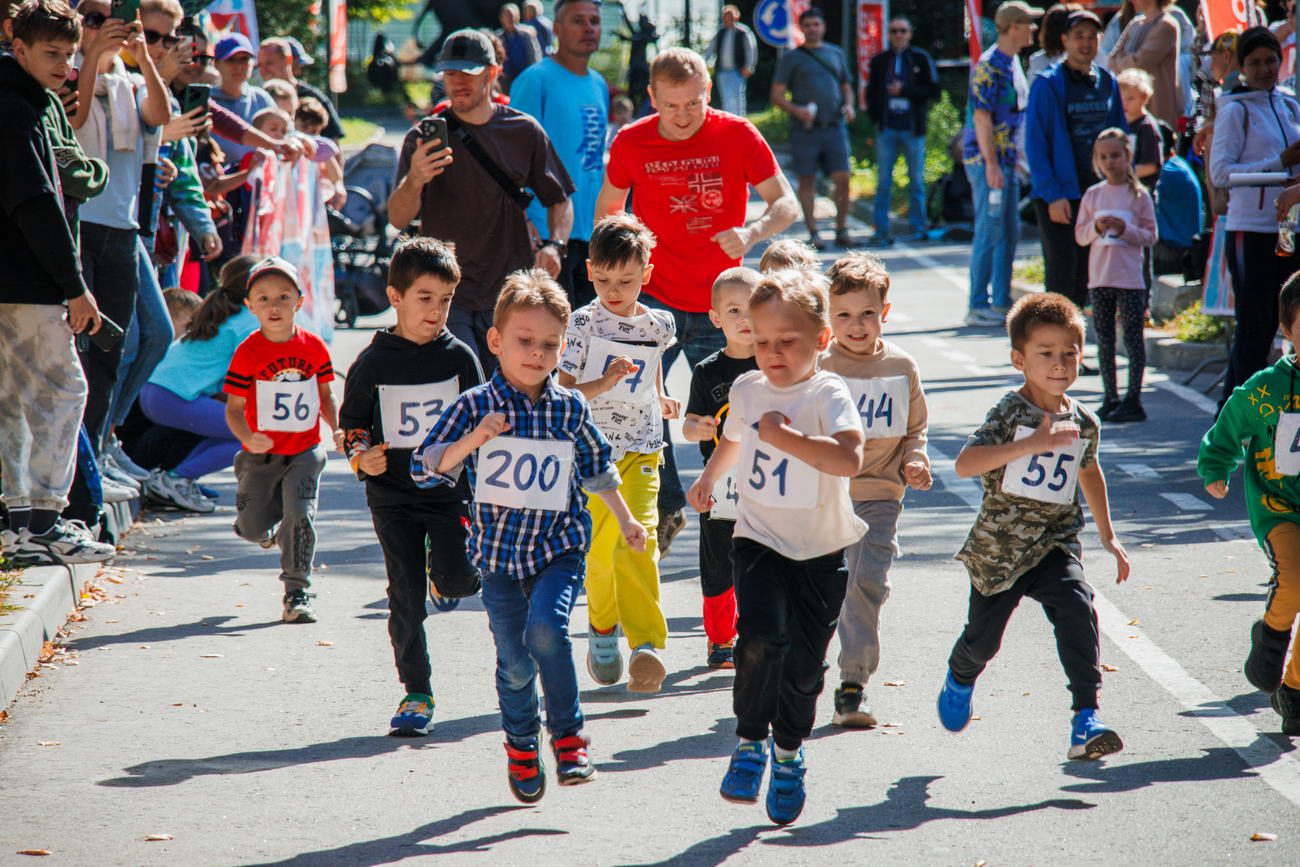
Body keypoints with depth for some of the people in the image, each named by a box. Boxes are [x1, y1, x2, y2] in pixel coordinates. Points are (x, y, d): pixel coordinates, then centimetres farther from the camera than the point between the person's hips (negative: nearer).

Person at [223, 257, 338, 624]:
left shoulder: (313, 346, -2)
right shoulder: (248, 352, -10)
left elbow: (325, 394, 12)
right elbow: (234, 407, -10)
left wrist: (337, 429, -1)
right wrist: (247, 437, -28)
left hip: (304, 452, 1)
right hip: (260, 456, -1)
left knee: (299, 516, -12)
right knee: (252, 527, 2)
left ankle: (297, 591, 1)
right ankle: (271, 528, 40)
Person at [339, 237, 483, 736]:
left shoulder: (459, 358, 1)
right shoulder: (373, 362, -1)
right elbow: (351, 423, 8)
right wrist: (362, 458, -12)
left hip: (450, 490, 0)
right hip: (393, 495, 0)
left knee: (458, 582, -16)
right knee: (405, 599, 0)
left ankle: (442, 565, 21)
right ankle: (416, 692, 11)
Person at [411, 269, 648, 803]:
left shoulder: (569, 409, 1)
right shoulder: (475, 407, -6)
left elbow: (598, 468, 18)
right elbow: (427, 469, -10)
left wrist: (626, 521, 25)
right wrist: (472, 440, -26)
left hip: (559, 547, 0)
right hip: (499, 552, 0)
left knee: (546, 629, -24)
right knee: (514, 661, 3)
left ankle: (568, 735, -5)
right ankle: (521, 745, 30)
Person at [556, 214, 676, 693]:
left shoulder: (658, 324, 3)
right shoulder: (583, 323, -5)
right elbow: (563, 392, -9)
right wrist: (605, 382, -24)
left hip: (641, 452, 0)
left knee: (637, 543, -15)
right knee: (599, 548, 6)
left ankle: (646, 645, -18)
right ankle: (602, 628, 32)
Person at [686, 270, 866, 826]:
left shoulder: (828, 394, -15)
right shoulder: (747, 390, 1)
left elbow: (849, 458, -34)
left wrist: (783, 435, -34)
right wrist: (708, 478, 22)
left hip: (820, 551, -2)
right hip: (758, 541, 2)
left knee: (804, 662, 6)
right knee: (762, 639, -21)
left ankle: (789, 751, 32)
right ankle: (750, 742, -2)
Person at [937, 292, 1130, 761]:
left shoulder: (1084, 423, 1)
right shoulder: (1009, 413, -15)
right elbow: (964, 463, -30)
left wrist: (1108, 537, 27)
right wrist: (1031, 444, -38)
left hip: (1056, 543, 3)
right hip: (998, 546, -3)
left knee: (1078, 611, -23)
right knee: (983, 637, 12)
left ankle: (1085, 717, -21)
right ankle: (960, 679, 49)